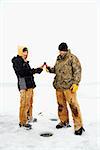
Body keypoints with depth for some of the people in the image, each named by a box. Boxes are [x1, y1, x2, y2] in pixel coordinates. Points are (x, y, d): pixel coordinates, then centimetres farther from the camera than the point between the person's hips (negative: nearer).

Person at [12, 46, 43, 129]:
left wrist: (36, 70, 5)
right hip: (24, 85, -9)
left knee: (30, 103, 16)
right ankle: (23, 122, 0)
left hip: (30, 85, 9)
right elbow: (22, 72, -20)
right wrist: (35, 70, -21)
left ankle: (28, 118, 30)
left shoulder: (25, 62, 20)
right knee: (25, 104, -8)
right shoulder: (17, 61, -8)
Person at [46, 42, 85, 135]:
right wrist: (50, 69, 7)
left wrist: (75, 83, -16)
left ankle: (78, 126, 0)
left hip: (69, 86, -7)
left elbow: (77, 71, -10)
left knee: (73, 105, -7)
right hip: (58, 86, 7)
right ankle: (63, 121, 30)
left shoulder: (72, 58, -6)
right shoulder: (58, 59, 15)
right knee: (61, 105, 15)